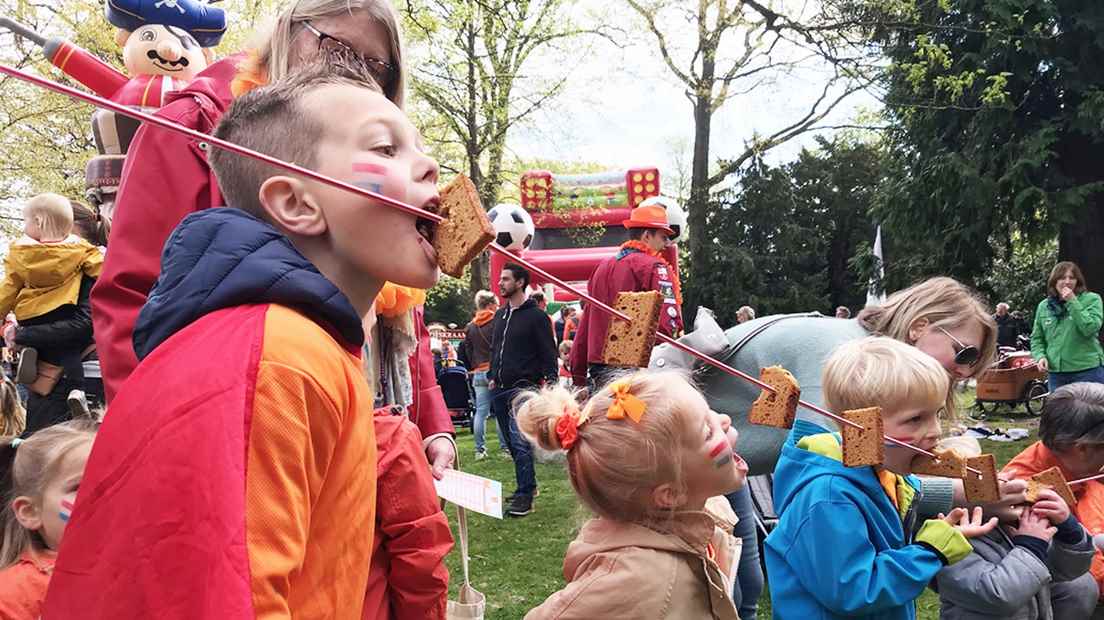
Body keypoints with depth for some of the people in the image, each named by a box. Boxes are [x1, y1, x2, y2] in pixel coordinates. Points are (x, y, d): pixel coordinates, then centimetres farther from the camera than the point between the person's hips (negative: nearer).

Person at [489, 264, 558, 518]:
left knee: (520, 441, -14)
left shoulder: (536, 316, -4)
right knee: (512, 442, 11)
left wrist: (549, 382, -14)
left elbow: (548, 353, -6)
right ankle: (528, 485, 24)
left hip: (523, 387, -7)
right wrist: (493, 377, 15)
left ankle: (525, 496, -10)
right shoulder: (500, 315, 16)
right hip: (500, 389, 7)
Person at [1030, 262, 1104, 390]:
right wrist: (1040, 356, -5)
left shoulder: (1091, 299, -3)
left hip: (1088, 370, -4)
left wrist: (1072, 302, -17)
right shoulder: (1044, 306, 9)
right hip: (1056, 372, 4)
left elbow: (1090, 329, -17)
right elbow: (1037, 338, 14)